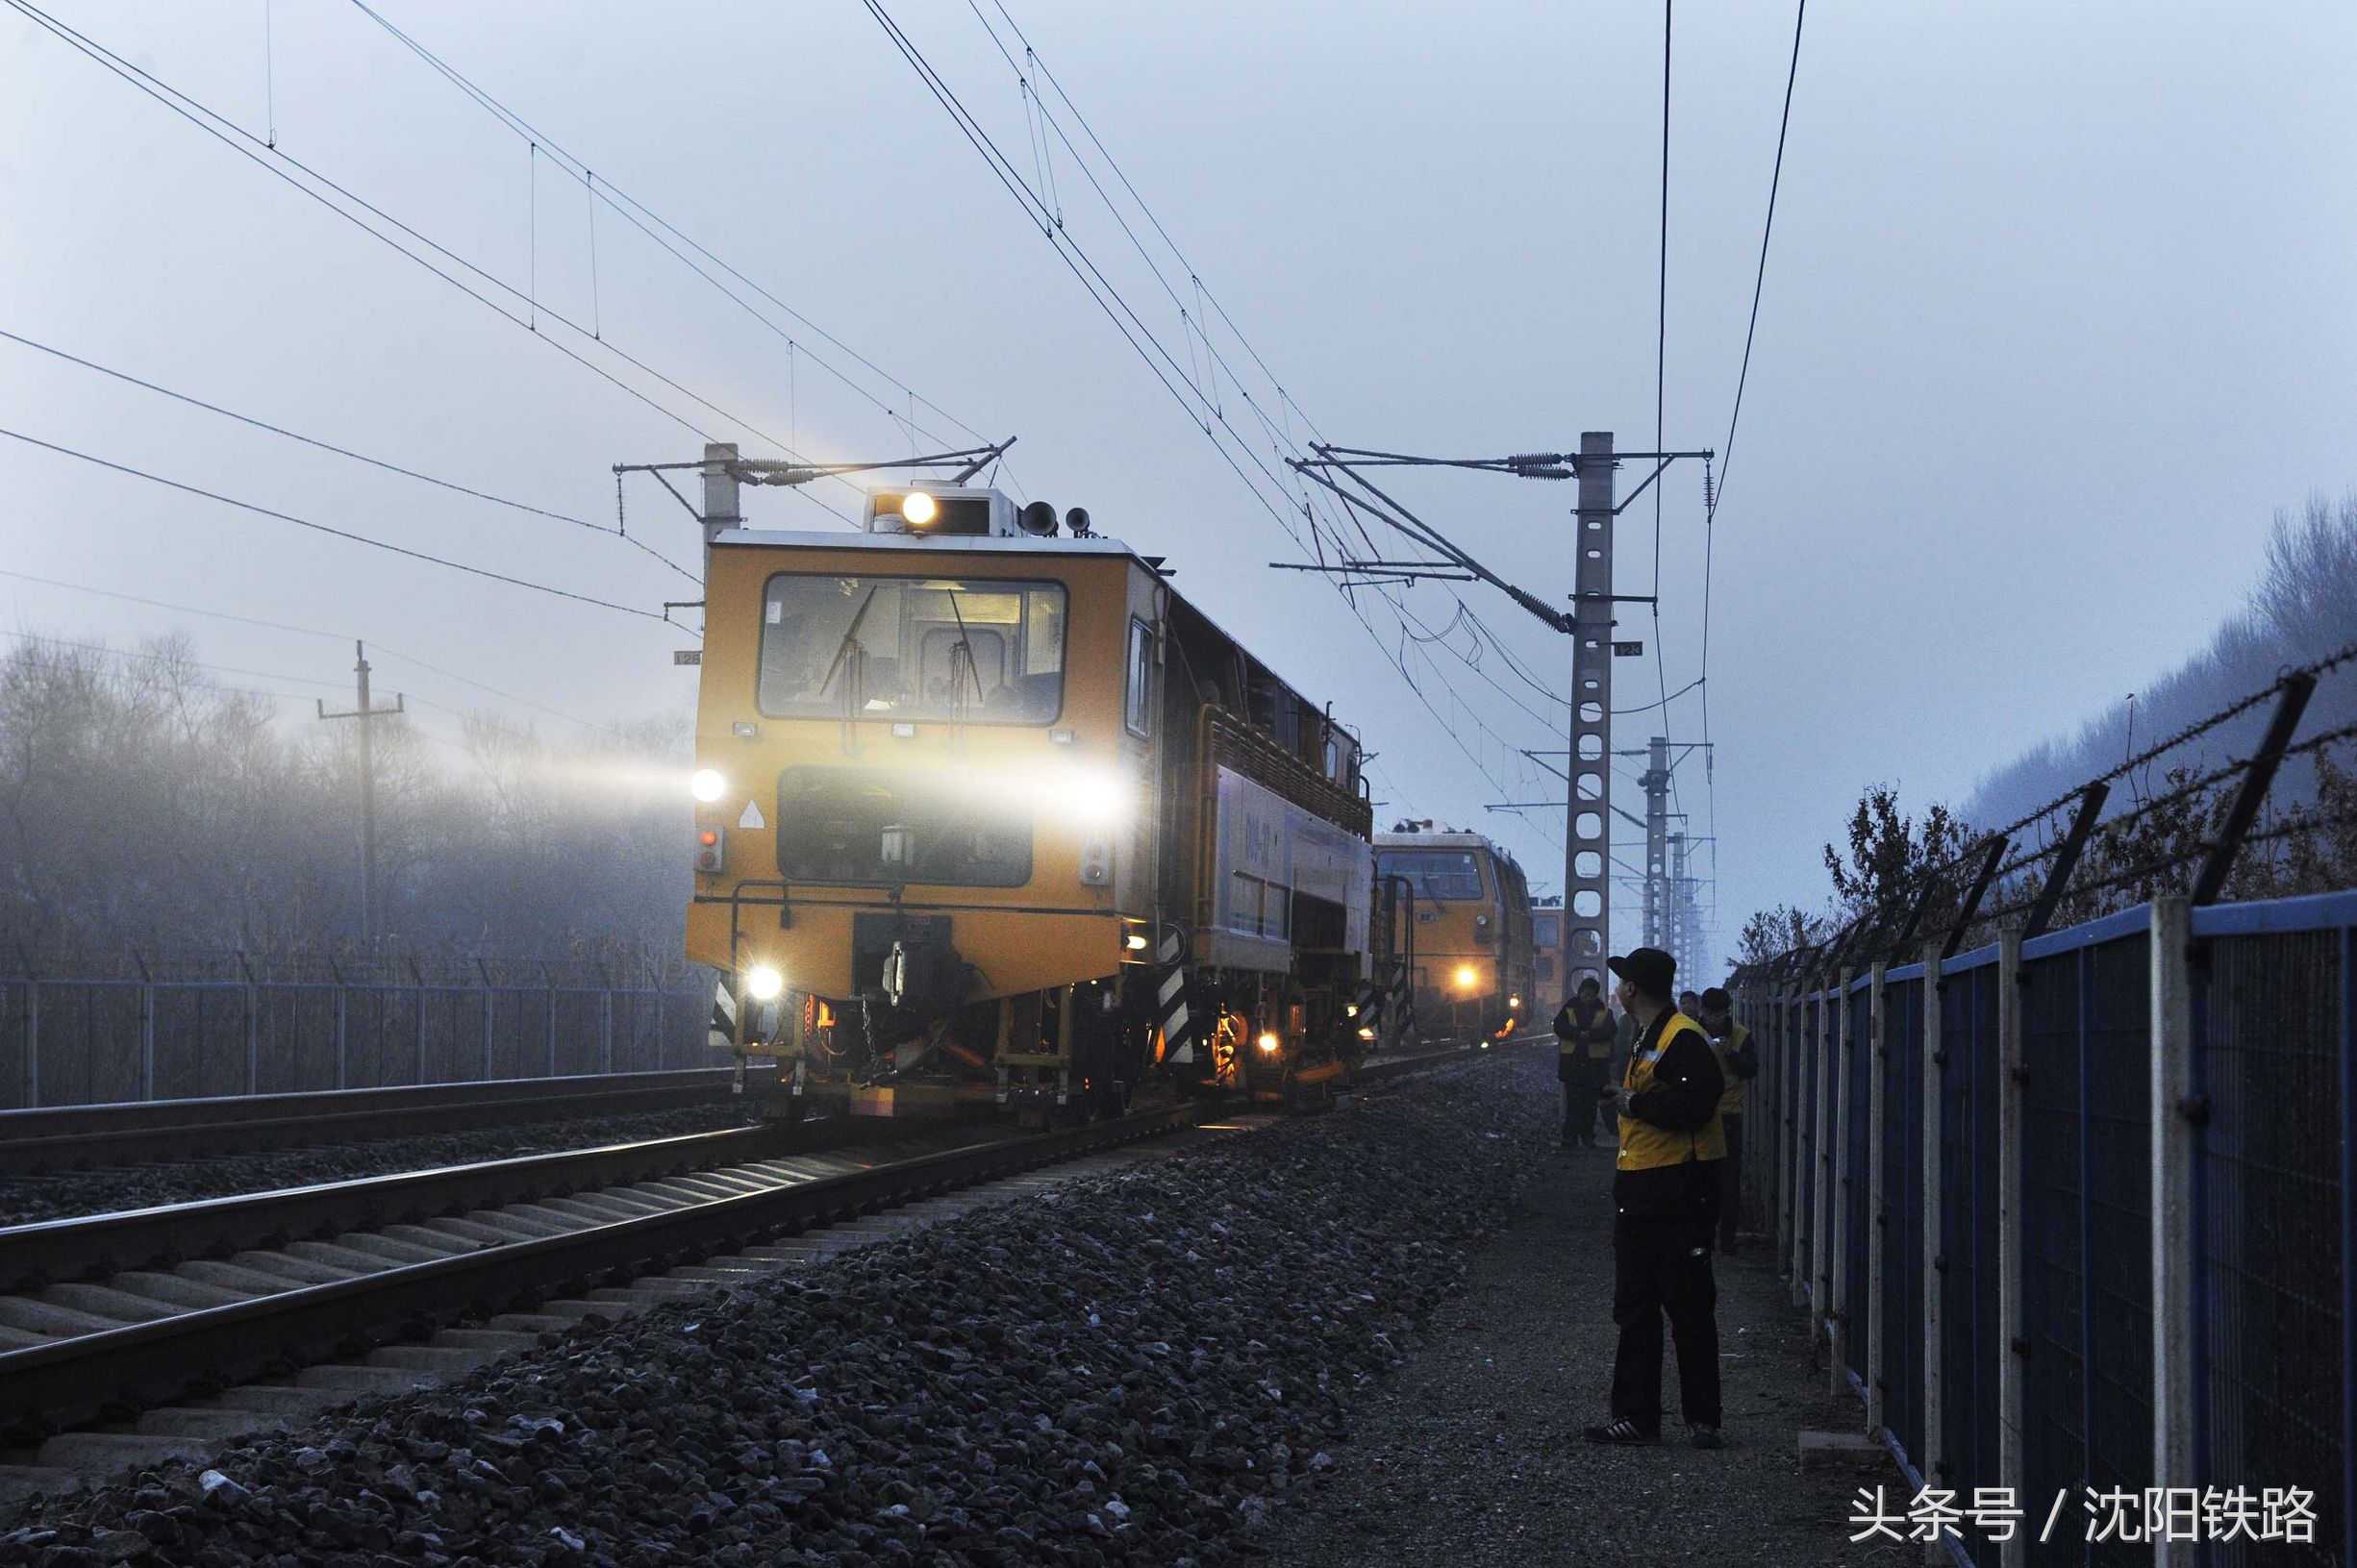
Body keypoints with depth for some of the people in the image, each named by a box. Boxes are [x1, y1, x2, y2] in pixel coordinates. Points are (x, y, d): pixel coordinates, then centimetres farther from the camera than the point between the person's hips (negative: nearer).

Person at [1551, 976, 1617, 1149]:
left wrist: (1589, 1035, -22)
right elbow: (1559, 1026, -6)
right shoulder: (1569, 1008, 6)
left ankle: (1587, 1136, 11)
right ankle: (1570, 1135, -3)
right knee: (1573, 1100, -4)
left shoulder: (1604, 1012, 7)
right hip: (1572, 1060, -1)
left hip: (1595, 1062, 1)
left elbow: (1609, 1031, -8)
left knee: (1591, 1102, 4)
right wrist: (1578, 1034, -20)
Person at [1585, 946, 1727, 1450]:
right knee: (1635, 1308, 11)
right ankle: (1635, 1416, 16)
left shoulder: (1683, 1038, -15)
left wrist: (1637, 1103, -18)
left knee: (1688, 1309, -3)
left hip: (1678, 1192, -11)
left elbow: (1698, 1100, -27)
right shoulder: (1647, 1039, 18)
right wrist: (1624, 1099, 11)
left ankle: (1702, 1419, 5)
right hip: (1639, 1191, 11)